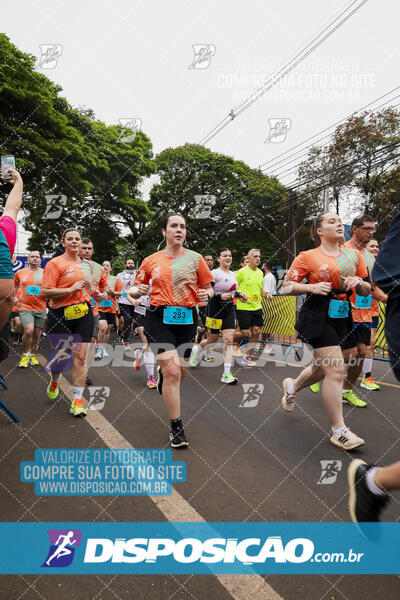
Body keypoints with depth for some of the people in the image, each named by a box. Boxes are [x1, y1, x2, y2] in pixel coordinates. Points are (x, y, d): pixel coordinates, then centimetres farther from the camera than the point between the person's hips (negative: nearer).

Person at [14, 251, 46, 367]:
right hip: (25, 307, -2)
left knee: (37, 335, 8)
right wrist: (16, 297, 11)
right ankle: (25, 355, 0)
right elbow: (13, 286, 22)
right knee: (28, 331, -19)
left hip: (41, 309, 2)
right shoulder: (20, 272, 5)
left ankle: (32, 355, 27)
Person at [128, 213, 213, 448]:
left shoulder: (195, 258, 5)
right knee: (172, 371, -12)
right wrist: (137, 290, -9)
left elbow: (209, 288, 10)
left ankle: (162, 372, 50)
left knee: (179, 372, 11)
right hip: (159, 318, -2)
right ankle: (177, 428, 1)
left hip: (187, 319, 2)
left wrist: (206, 294, -12)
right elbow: (135, 289, 13)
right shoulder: (151, 261, 6)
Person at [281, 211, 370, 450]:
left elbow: (367, 291, 14)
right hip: (318, 316, -6)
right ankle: (339, 431, 1)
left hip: (342, 317, 6)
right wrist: (312, 287, -18)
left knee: (321, 368, 17)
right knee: (336, 370, -12)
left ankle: (292, 386, 49)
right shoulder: (307, 257, -3)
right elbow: (287, 286, -3)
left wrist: (358, 282, -9)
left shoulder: (354, 255, 11)